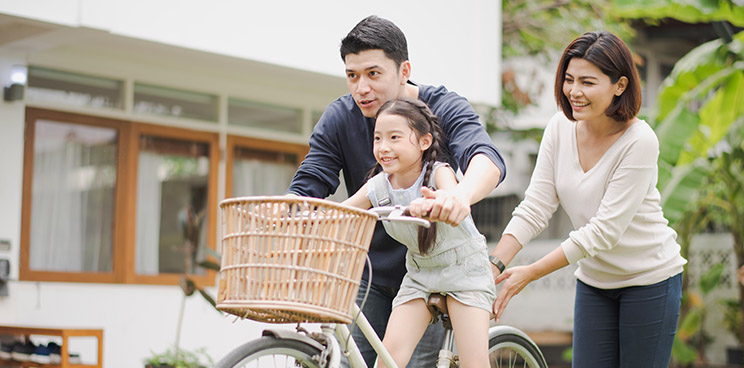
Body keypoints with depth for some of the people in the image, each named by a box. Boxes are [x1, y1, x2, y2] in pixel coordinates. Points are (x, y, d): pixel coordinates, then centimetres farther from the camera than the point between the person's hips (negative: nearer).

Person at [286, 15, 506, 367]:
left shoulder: (444, 108, -13)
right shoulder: (339, 118, -5)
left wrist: (461, 194, -57)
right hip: (369, 272, 3)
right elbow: (306, 187, -11)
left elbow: (486, 158, -32)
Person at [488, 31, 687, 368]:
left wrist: (529, 273, -25)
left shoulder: (639, 141, -22)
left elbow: (605, 229, -24)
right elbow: (534, 207, -6)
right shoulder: (560, 128, -5)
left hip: (650, 280, -5)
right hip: (594, 280, 5)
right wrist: (494, 264, -20)